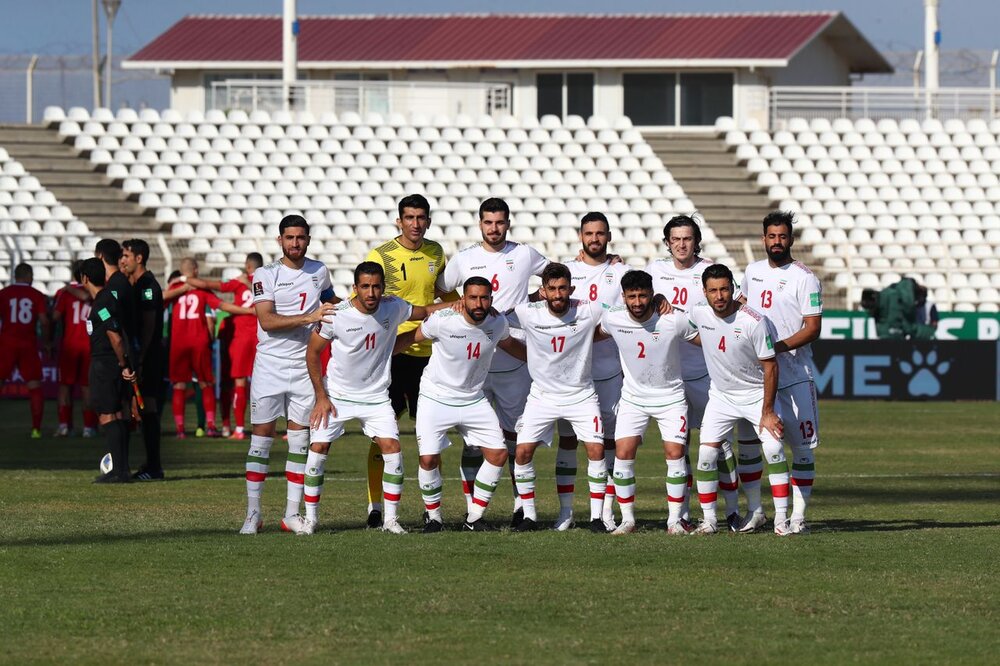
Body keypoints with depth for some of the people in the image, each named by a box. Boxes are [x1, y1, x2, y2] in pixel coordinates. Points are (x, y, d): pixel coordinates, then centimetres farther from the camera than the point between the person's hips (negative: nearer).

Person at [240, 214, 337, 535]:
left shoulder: (319, 272, 8)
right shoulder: (266, 275, -5)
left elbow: (330, 303, 31)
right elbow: (267, 321, -18)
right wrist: (309, 318, -26)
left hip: (305, 364, 3)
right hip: (270, 364, -3)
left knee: (300, 438, 3)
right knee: (261, 436, -2)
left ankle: (292, 513, 7)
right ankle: (253, 514, 1)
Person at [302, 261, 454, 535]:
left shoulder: (393, 308, -10)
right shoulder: (337, 315, -18)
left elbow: (424, 312, 10)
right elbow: (313, 352, -6)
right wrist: (321, 397, -7)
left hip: (376, 396, 2)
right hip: (337, 395, -2)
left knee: (392, 448, -12)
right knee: (318, 449, -9)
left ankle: (390, 518, 0)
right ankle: (310, 518, 5)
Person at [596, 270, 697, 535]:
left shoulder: (674, 320, -19)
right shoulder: (613, 320, -11)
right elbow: (593, 336, 12)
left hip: (670, 397, -2)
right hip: (633, 398, 2)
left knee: (675, 454, -10)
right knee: (623, 454, -10)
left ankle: (675, 520, 3)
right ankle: (627, 520, 2)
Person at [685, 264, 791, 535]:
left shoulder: (755, 322, -23)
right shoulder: (699, 315, -11)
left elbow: (770, 366, -17)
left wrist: (767, 411, -17)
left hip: (757, 393, -4)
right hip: (721, 396, 4)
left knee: (773, 449, -17)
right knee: (706, 454, -7)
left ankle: (781, 519, -10)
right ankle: (709, 520, 4)